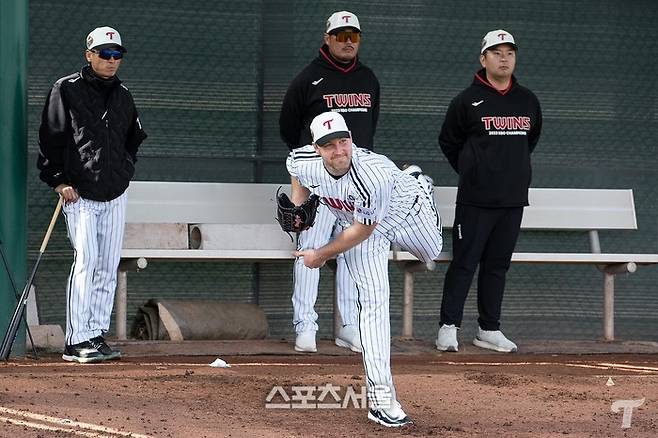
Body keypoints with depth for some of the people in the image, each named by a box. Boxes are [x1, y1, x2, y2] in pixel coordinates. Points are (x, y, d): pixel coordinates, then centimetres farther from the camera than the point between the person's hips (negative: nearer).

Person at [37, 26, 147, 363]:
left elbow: (133, 139, 28)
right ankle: (77, 342, -15)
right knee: (85, 261, -15)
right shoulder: (67, 90, -3)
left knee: (108, 268, 5)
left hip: (115, 196, 6)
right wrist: (59, 181, -10)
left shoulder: (123, 95, 14)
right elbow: (50, 139, -5)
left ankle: (96, 335, 11)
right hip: (80, 195, -6)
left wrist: (125, 171, 14)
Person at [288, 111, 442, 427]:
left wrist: (321, 255, -21)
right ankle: (380, 396, -13)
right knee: (373, 301, -11)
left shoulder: (373, 174, -45)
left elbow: (363, 230, -31)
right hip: (353, 220, 2)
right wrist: (298, 206, -9)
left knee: (433, 253, 29)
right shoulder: (302, 161, -30)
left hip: (406, 209, -2)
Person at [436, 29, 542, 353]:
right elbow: (448, 142, 6)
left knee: (498, 265, 9)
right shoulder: (468, 100, -3)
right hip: (475, 200, -4)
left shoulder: (527, 101, 11)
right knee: (464, 263, -5)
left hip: (513, 200, 5)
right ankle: (448, 328, -2)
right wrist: (471, 173, 9)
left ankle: (489, 330, 16)